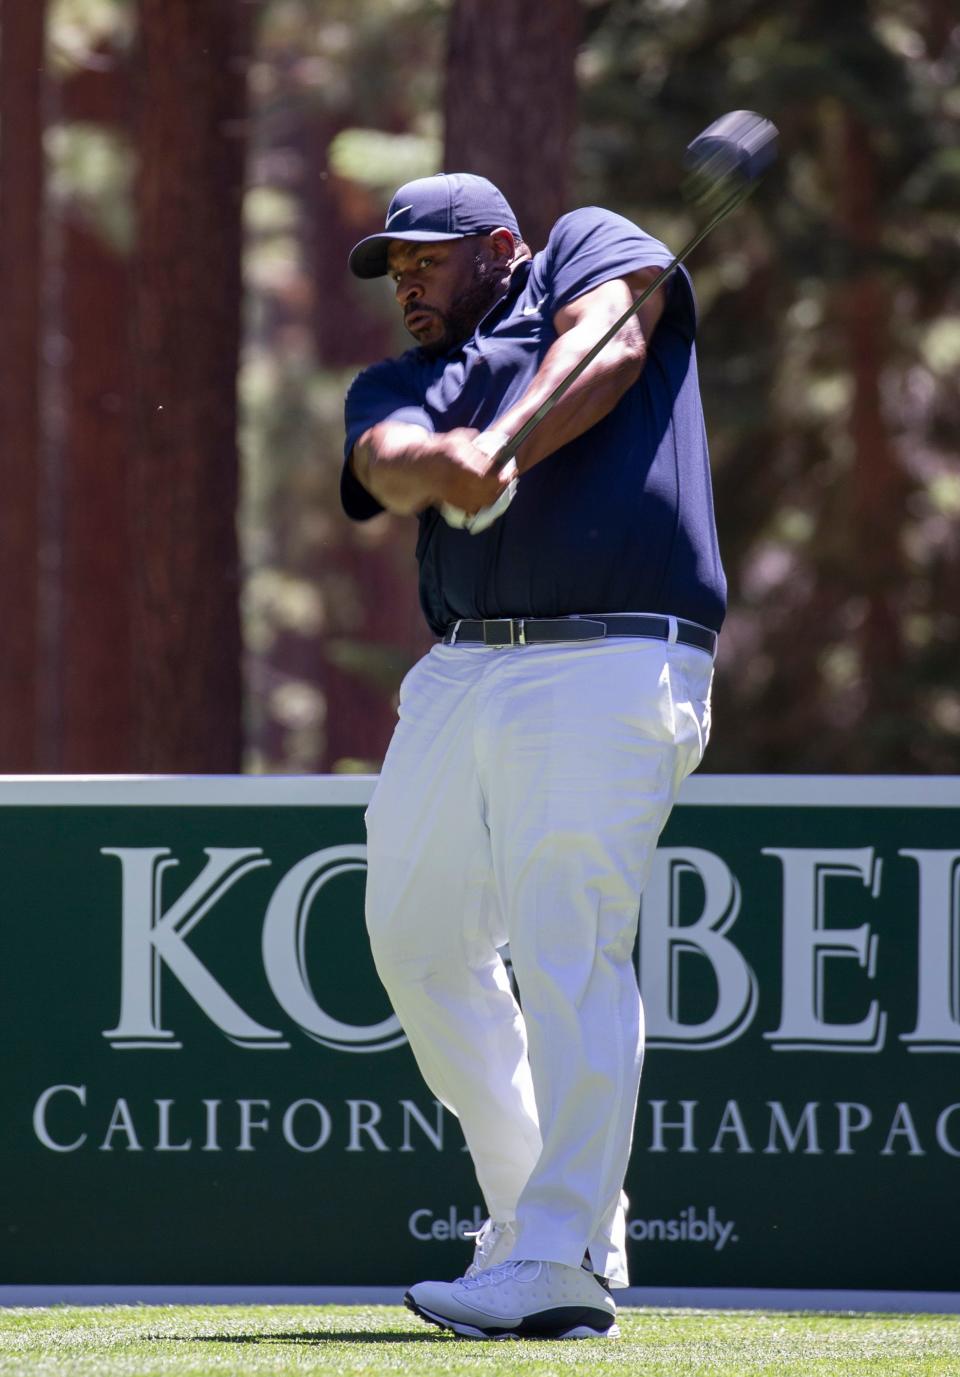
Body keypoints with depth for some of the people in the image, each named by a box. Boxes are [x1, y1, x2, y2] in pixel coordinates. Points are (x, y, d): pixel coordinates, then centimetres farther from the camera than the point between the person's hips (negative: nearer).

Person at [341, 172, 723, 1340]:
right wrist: (441, 464, -26)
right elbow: (387, 463, -2)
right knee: (419, 944, 11)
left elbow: (609, 351, -9)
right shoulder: (397, 382, 23)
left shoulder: (590, 248, 14)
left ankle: (561, 1264, -19)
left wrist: (502, 450, -23)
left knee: (565, 954, -15)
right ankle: (535, 1212, 24)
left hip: (609, 669, -7)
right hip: (460, 676, 7)